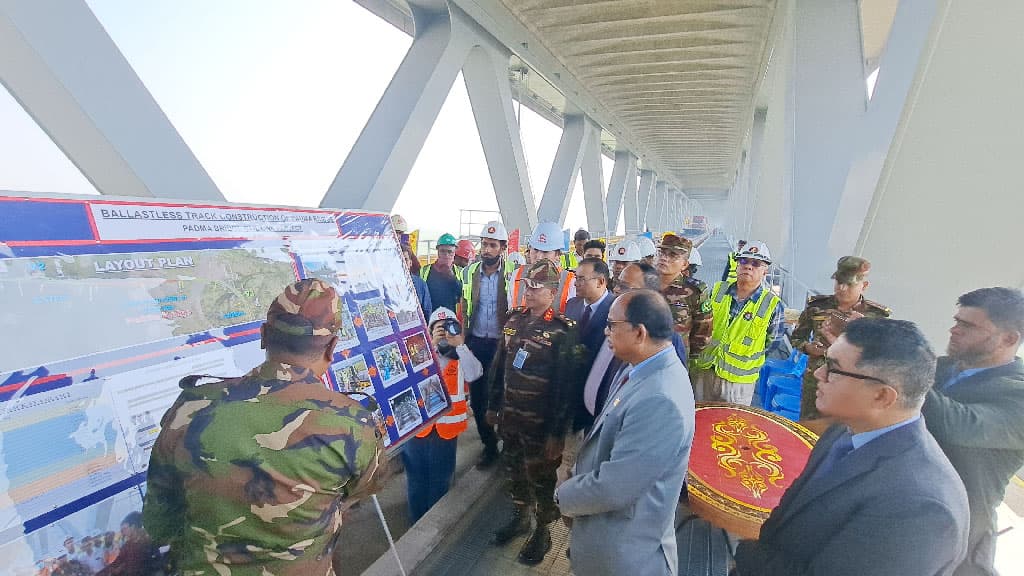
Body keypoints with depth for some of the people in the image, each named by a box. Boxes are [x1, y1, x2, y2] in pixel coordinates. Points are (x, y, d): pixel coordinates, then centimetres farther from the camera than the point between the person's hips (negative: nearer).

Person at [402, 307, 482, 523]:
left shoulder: (461, 355, 1)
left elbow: (474, 374, -17)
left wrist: (460, 344, -24)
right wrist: (431, 344, -25)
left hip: (447, 426, 1)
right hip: (417, 424, 0)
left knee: (440, 481, 15)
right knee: (416, 478, 14)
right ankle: (417, 524, 34)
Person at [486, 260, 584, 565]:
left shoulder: (564, 331, -18)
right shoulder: (515, 319, 1)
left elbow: (566, 386, -17)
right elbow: (500, 364, 9)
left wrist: (557, 431, -16)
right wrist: (493, 404, 12)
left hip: (540, 424, -5)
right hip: (509, 417, 6)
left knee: (540, 478, 14)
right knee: (514, 470, 23)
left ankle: (543, 531, 37)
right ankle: (520, 516, 47)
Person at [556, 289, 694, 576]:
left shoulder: (660, 401, -35)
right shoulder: (643, 368, -5)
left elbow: (612, 489, -31)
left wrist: (565, 496, -13)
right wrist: (578, 486, 1)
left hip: (625, 552, -7)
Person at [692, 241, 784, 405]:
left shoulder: (772, 305, -9)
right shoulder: (718, 290, -1)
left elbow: (775, 343, -1)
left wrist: (746, 356, 0)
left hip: (738, 380, -3)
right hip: (704, 371, 3)